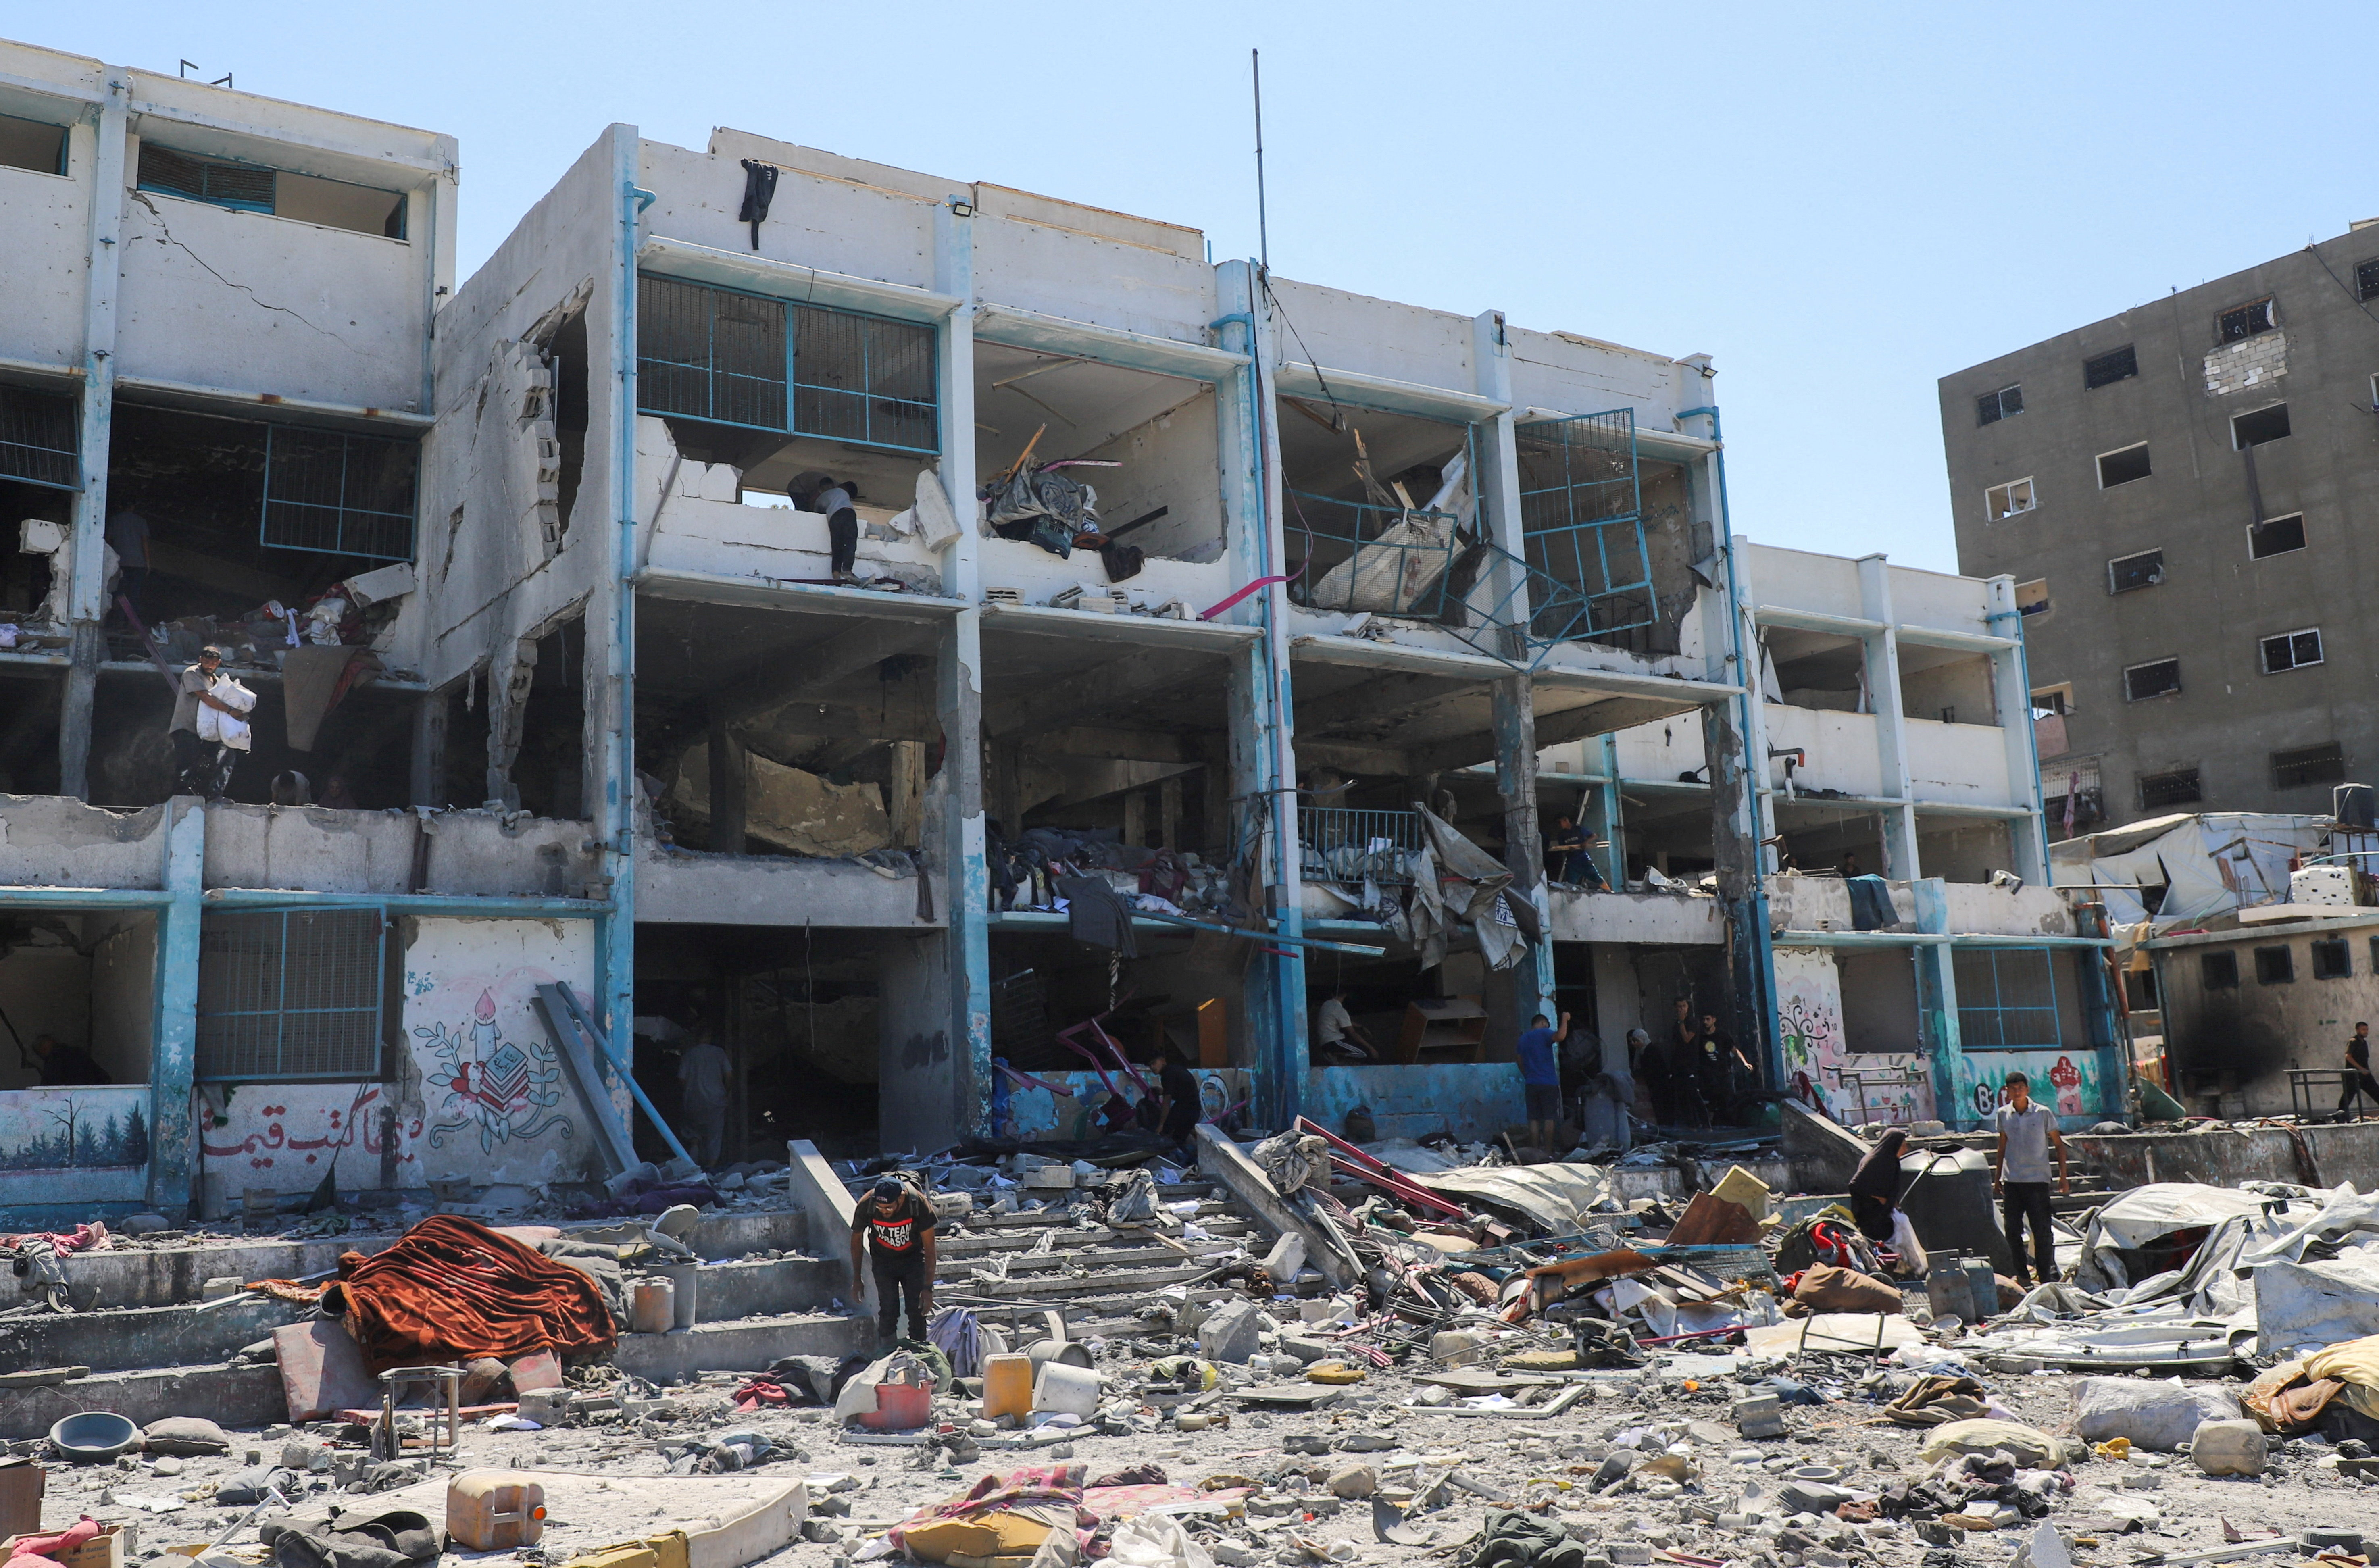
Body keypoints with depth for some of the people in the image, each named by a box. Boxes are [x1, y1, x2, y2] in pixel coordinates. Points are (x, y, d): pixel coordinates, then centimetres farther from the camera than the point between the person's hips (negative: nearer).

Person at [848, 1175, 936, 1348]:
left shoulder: (919, 1206, -29)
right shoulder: (866, 1206, -26)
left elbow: (929, 1248, -19)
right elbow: (856, 1240, -6)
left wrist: (928, 1288, -20)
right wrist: (857, 1280, 1)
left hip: (914, 1259, 0)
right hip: (883, 1261, 0)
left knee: (917, 1311, -6)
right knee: (888, 1311, -12)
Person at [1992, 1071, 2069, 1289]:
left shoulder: (2043, 1113, -3)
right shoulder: (2003, 1114, 5)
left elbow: (2059, 1144, 4)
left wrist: (2063, 1176, -1)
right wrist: (1997, 1178, 15)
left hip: (2037, 1179, -3)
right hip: (2011, 1180, 3)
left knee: (2042, 1231, -3)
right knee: (2012, 1230, 4)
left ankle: (2047, 1277, 3)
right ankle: (2022, 1275, 14)